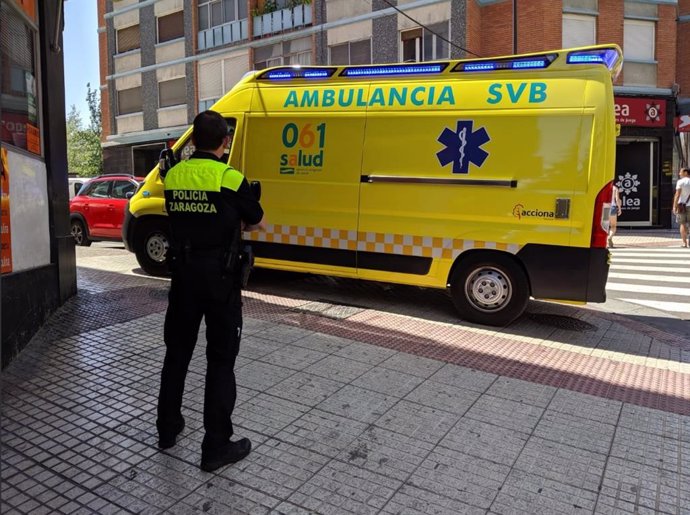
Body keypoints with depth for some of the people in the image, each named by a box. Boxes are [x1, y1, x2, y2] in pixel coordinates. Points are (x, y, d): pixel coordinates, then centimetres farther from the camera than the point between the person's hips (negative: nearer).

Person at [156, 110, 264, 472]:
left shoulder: (173, 176, 3)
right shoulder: (230, 179, -12)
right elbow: (257, 223, 0)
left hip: (183, 275, 5)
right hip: (219, 279, -5)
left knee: (177, 351, 19)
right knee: (220, 361, 3)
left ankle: (167, 429, 34)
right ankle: (216, 447, 10)